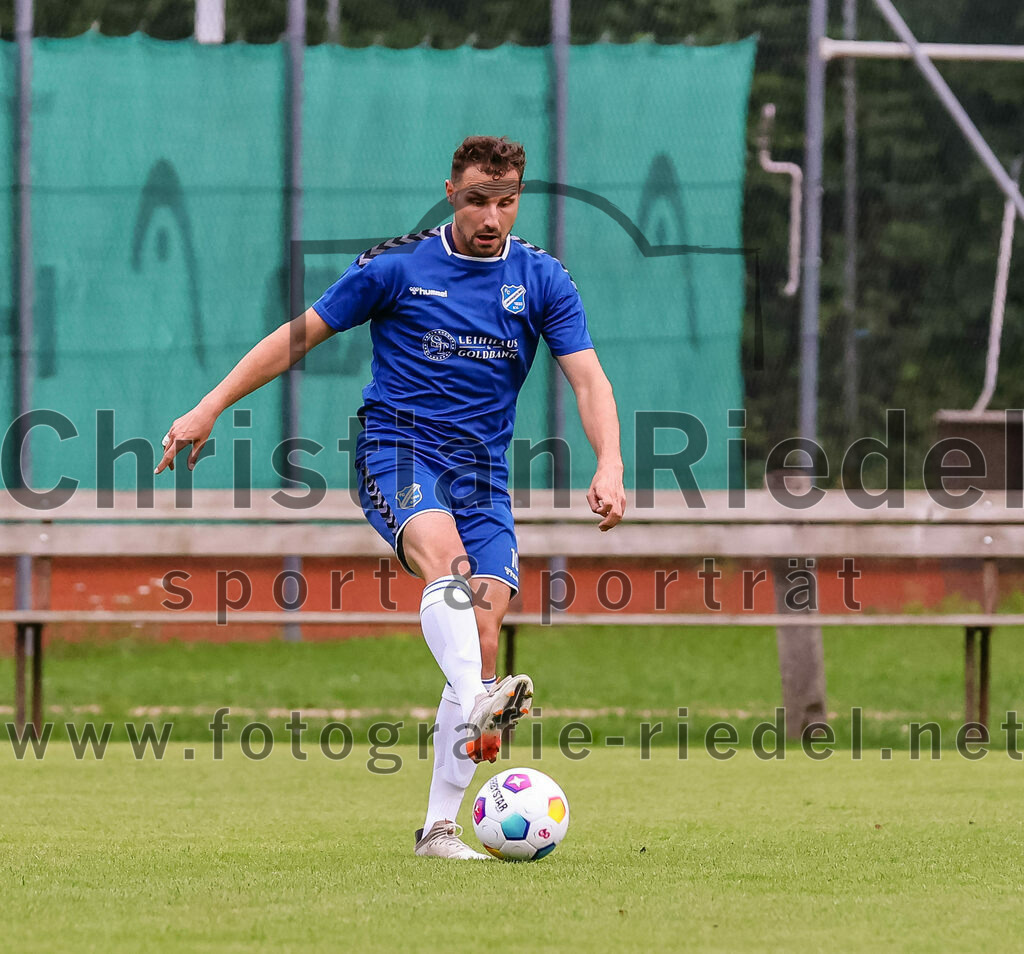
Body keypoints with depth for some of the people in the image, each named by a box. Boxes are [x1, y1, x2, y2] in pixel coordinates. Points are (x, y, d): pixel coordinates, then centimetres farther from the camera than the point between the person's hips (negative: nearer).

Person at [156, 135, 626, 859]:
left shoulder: (542, 279, 5)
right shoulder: (397, 266, 0)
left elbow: (588, 378, 0)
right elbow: (302, 334, 6)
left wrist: (610, 464, -19)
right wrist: (209, 410, 3)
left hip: (482, 471, 3)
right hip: (397, 450, -3)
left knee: (483, 628, -12)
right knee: (446, 557, -35)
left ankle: (440, 826, -7)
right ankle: (477, 706, -59)